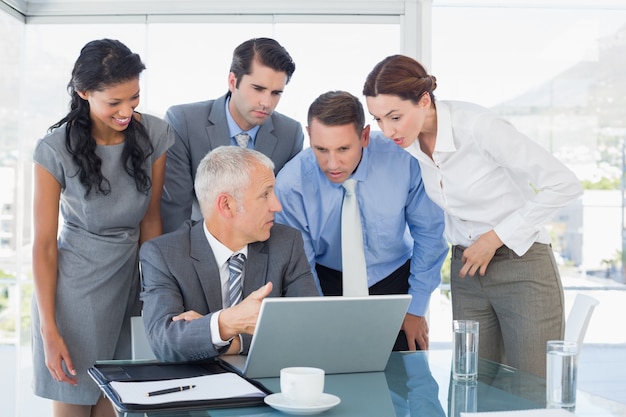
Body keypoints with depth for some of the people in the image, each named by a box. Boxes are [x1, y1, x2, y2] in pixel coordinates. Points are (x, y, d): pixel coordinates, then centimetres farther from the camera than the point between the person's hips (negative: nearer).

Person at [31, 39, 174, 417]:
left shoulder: (155, 135, -5)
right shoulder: (55, 151, -14)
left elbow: (150, 219, 5)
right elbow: (44, 245, -10)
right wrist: (49, 330, -11)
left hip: (130, 282, 3)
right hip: (74, 286, -3)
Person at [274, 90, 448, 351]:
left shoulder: (402, 160, -22)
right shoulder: (291, 184, -23)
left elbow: (428, 232, -8)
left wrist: (416, 308, -4)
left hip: (394, 280, 1)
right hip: (327, 283, -1)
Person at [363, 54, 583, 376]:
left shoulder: (478, 127, -22)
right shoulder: (406, 143, -3)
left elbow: (564, 185, -18)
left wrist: (494, 238, -15)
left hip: (522, 264, -5)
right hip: (466, 269, 6)